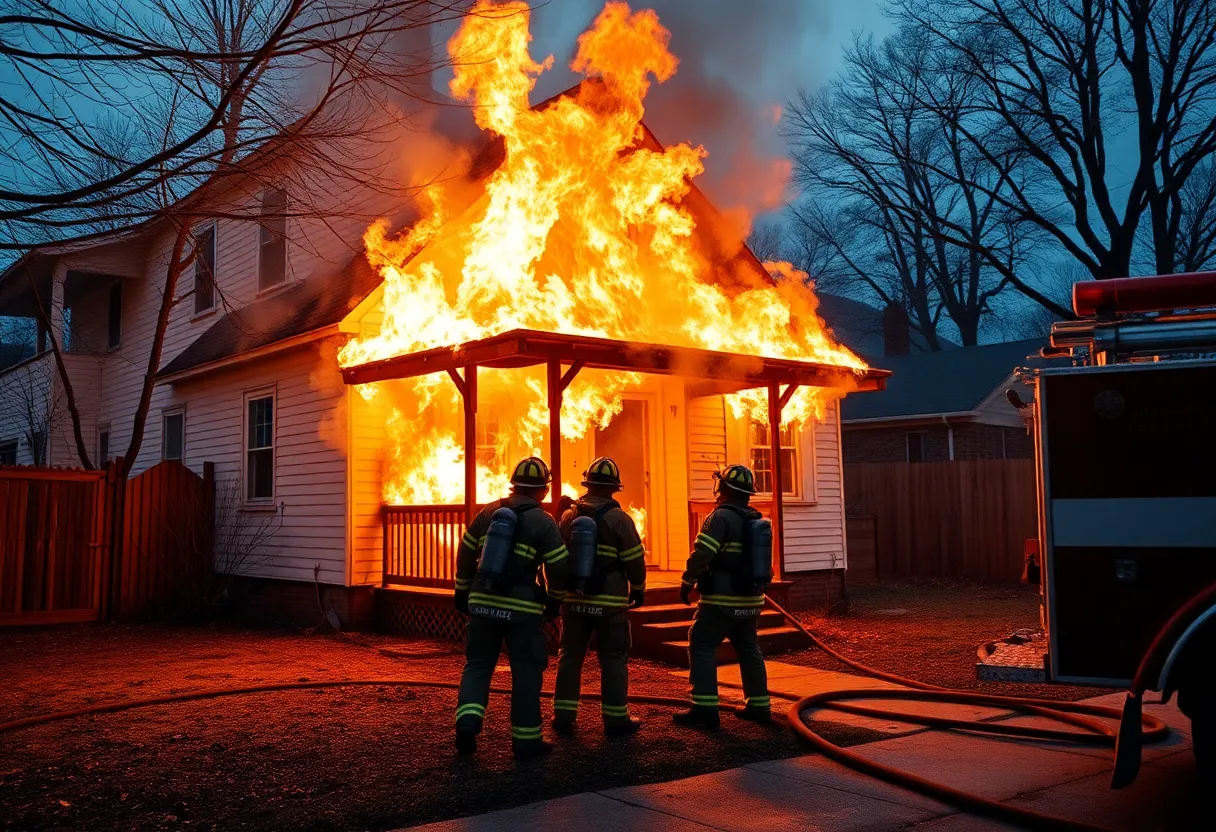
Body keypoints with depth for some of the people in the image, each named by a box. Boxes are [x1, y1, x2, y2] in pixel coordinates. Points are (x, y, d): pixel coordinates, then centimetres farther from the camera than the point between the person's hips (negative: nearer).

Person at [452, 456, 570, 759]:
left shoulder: (488, 512, 5)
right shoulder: (543, 522, -6)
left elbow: (465, 554, 10)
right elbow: (559, 567, -7)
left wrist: (462, 592, 21)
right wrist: (555, 601, 9)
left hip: (482, 602, 4)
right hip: (521, 608, -3)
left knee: (477, 665, 14)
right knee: (526, 672, 6)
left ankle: (467, 724, -2)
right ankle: (526, 740, 11)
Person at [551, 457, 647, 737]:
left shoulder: (568, 516, 3)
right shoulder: (619, 519, -10)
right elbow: (634, 559, -7)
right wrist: (638, 589, 9)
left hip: (574, 599, 4)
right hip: (609, 602, -4)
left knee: (570, 656, 13)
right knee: (613, 659, 4)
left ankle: (564, 716, 14)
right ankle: (616, 719, 7)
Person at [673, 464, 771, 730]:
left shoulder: (721, 517, -14)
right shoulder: (756, 520, 12)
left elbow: (701, 555, -21)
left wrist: (686, 583, -10)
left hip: (722, 599, -8)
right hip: (751, 599, 8)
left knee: (701, 647, -2)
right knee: (749, 650, 17)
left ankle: (705, 709, -6)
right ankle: (759, 705, 21)